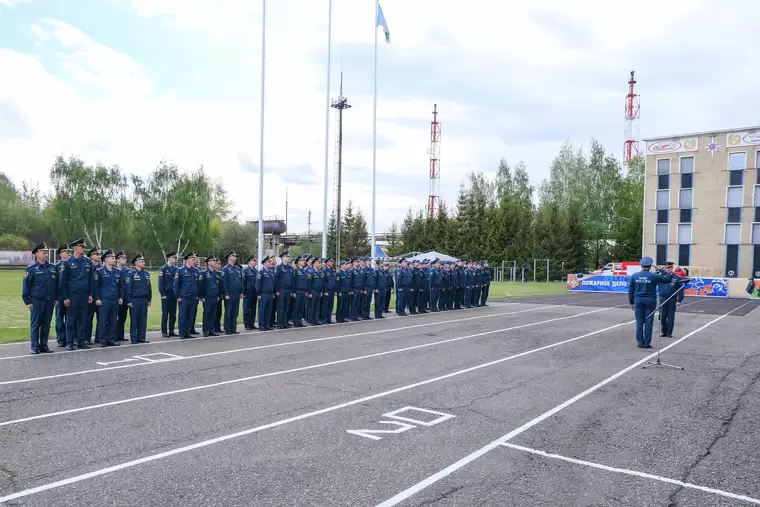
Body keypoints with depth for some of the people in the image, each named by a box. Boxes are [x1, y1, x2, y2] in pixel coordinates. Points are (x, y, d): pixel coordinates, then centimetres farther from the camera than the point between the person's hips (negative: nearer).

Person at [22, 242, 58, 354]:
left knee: (46, 324, 9)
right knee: (35, 324, 1)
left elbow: (56, 285, 15)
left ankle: (44, 345, 17)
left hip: (49, 301, 4)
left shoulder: (53, 268, 10)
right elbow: (26, 286, -5)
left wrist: (56, 298, 11)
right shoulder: (31, 269, -4)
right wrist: (27, 301, -8)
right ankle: (35, 347, 6)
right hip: (36, 301, -4)